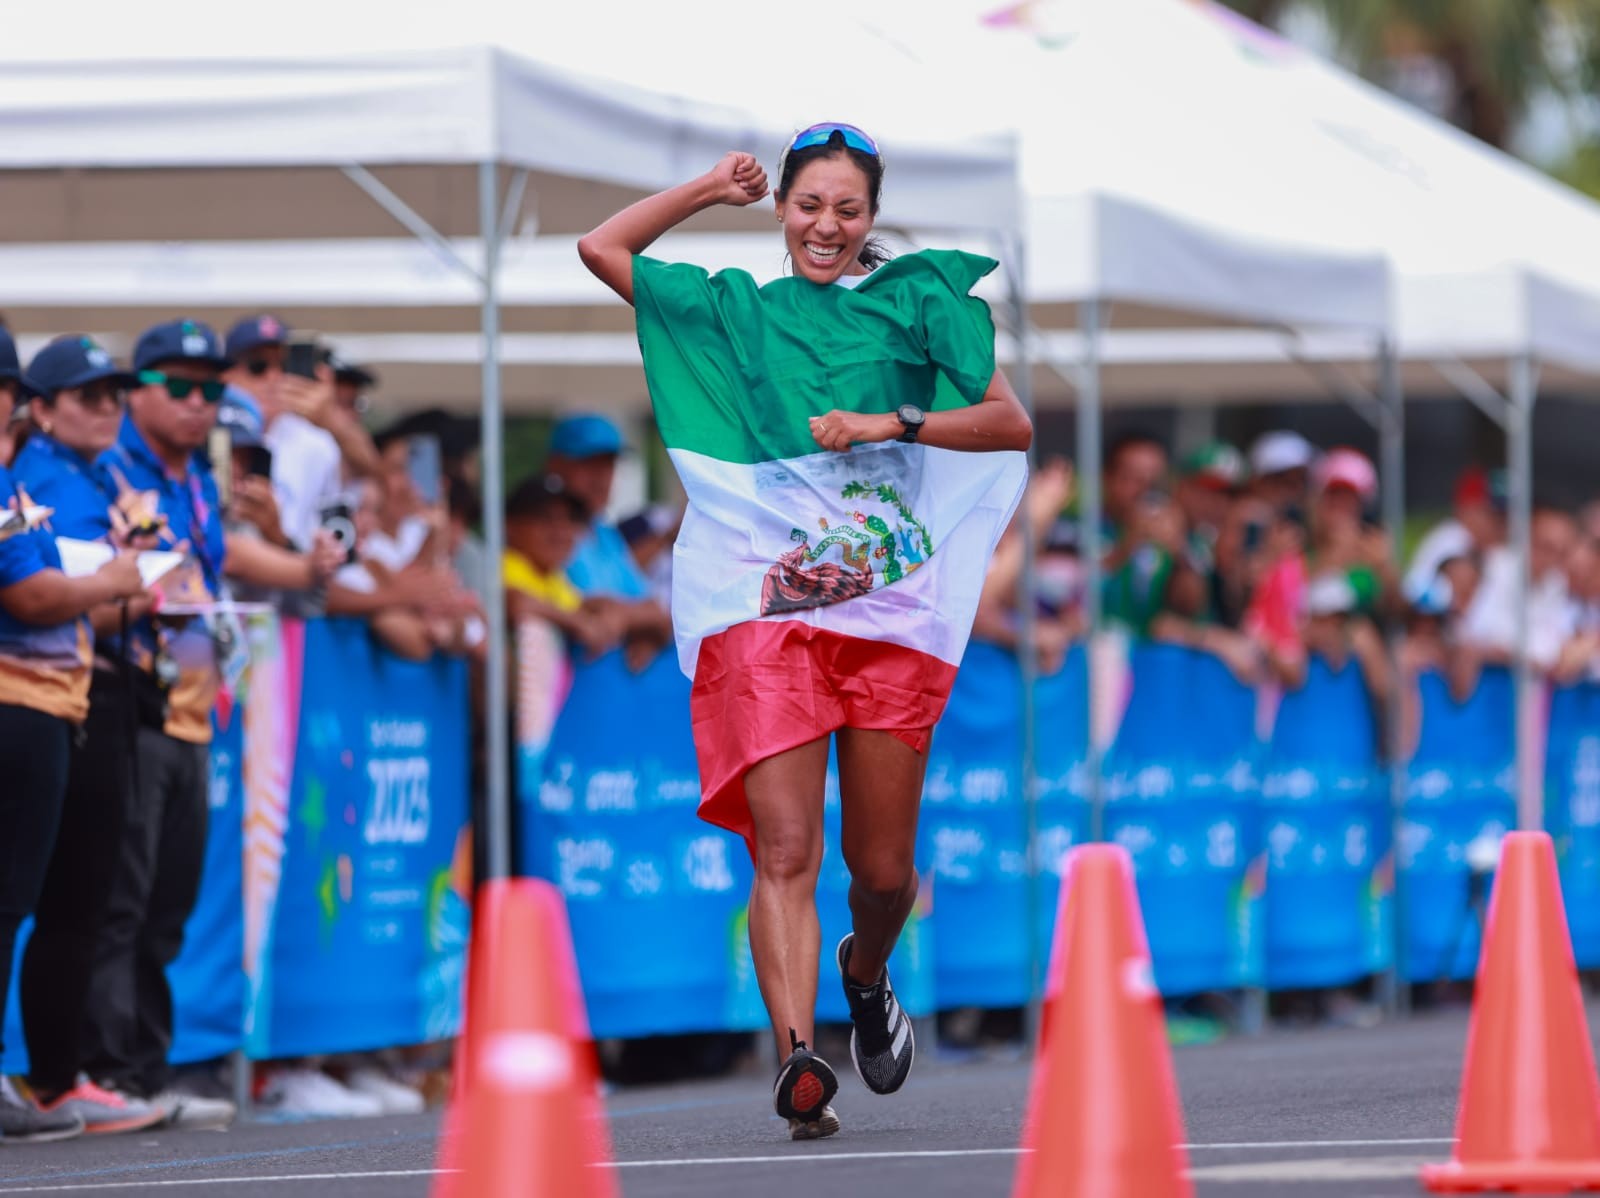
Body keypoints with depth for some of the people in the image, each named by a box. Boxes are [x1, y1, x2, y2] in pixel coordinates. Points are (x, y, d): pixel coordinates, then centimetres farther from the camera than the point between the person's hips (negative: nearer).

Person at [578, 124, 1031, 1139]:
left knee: (883, 868, 5)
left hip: (891, 610, 0)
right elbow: (601, 247, 20)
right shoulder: (734, 312, 16)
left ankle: (866, 976, 38)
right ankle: (798, 1061, -26)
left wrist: (894, 424, -10)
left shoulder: (914, 301, 11)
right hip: (765, 607, 0)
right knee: (785, 849, -15)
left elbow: (1011, 423, 3)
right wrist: (713, 190, 19)